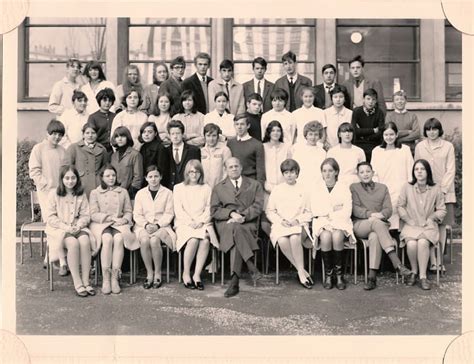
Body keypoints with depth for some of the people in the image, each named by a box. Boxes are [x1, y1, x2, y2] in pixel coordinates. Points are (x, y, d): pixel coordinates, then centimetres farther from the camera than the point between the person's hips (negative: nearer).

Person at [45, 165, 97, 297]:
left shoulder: (81, 195, 9)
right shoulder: (54, 194, 1)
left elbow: (86, 215, 7)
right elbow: (50, 217, -4)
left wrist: (78, 225, -14)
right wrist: (65, 227, -17)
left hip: (77, 228, 3)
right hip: (58, 229, -3)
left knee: (85, 241, -31)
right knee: (73, 243, -33)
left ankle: (86, 281, -24)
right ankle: (77, 284, -27)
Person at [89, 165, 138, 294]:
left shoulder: (123, 192, 20)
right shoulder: (95, 193, 13)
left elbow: (128, 211, 16)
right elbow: (93, 214, 2)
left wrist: (125, 219, -7)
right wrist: (110, 217, -10)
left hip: (119, 224, 1)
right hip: (101, 224, -1)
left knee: (119, 238, -33)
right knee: (107, 239, -35)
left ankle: (115, 277, -33)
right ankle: (105, 278, -32)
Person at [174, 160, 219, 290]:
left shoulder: (206, 189, 18)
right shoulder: (179, 188, 13)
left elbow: (209, 209, 9)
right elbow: (178, 210, 4)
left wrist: (200, 221, -9)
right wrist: (190, 222, -10)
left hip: (202, 223, 2)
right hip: (184, 223, -1)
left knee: (205, 240, -32)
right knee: (193, 240, -33)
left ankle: (197, 274, -23)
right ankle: (186, 273, -18)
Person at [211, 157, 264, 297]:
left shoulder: (255, 185, 19)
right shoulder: (218, 188, 21)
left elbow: (258, 206, 4)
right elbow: (214, 210, 9)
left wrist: (243, 216, -13)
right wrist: (231, 213, -10)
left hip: (248, 224, 0)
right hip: (226, 224, 1)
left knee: (238, 229, -36)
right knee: (236, 229, -37)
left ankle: (235, 281, -36)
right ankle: (252, 268, -40)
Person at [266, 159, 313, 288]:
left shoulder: (302, 190, 13)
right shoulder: (277, 190, 13)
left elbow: (308, 213, 10)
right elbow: (269, 211, 11)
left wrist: (297, 220, -8)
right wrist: (281, 221, -6)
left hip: (298, 225, -1)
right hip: (280, 225, 1)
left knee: (294, 239, -35)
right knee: (282, 241, -33)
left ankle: (301, 272, -24)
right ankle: (302, 271, -21)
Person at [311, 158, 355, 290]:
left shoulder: (344, 187, 12)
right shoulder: (317, 189, 16)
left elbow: (347, 211, 1)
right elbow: (315, 211, 3)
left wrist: (330, 215, -11)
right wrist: (333, 209, -7)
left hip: (340, 221, 0)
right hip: (322, 223, 1)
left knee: (337, 236, -34)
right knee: (325, 237, -33)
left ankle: (339, 274, -21)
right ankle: (328, 274, -22)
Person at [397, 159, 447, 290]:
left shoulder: (436, 189, 3)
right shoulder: (407, 187, 3)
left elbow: (442, 210, 10)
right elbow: (400, 206, 10)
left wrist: (431, 218, -4)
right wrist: (408, 219, -1)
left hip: (429, 226, 0)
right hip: (411, 225, 1)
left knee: (423, 242, -33)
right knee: (411, 243, -31)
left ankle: (423, 276, -23)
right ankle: (414, 272, -6)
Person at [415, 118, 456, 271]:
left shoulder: (448, 146, 3)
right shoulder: (419, 147, 8)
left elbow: (450, 170, 1)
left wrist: (442, 189, -8)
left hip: (444, 192, 0)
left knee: (442, 226, 1)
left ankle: (439, 261, 5)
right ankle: (432, 261, -2)